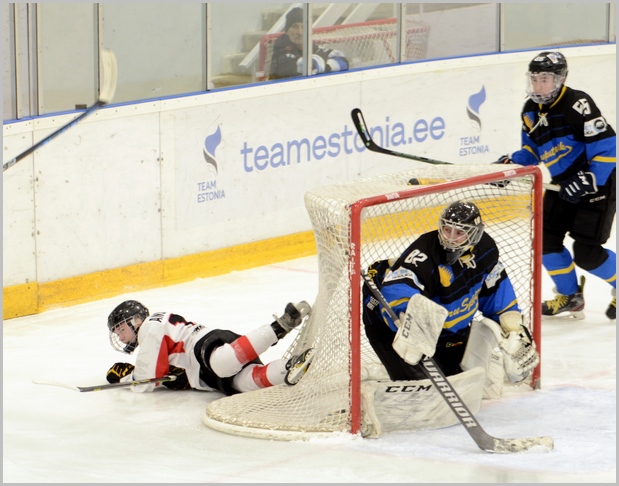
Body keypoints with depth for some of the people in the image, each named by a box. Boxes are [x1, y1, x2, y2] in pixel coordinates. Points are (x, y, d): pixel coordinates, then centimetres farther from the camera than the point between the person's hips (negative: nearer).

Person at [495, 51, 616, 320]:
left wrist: (587, 182, -29)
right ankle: (570, 297, 19)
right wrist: (511, 164, -4)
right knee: (546, 238, 1)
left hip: (598, 182, -8)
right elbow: (532, 150, 15)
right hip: (563, 185, 8)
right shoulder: (531, 111, 4)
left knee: (586, 253, -11)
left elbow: (607, 147, -24)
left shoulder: (578, 104, -23)